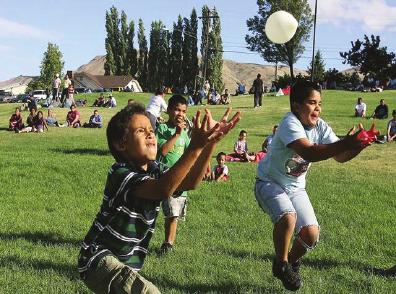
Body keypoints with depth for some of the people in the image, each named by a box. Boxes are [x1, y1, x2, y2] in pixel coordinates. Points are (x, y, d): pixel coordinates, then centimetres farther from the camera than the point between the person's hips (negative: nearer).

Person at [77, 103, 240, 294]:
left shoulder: (152, 171, 3)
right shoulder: (120, 174, -23)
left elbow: (189, 182, -13)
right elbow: (163, 190, -41)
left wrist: (211, 142, -25)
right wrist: (195, 147, -48)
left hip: (125, 263, 9)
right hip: (98, 260, -9)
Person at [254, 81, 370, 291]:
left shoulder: (320, 127, -8)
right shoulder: (290, 124, -29)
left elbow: (340, 156, -15)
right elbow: (309, 153, -45)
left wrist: (357, 146, -35)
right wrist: (345, 143, -51)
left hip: (295, 187, 6)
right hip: (270, 183, -6)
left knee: (311, 234, -6)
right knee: (288, 218, -33)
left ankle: (293, 261, 28)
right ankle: (281, 264, -5)